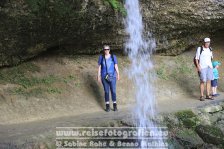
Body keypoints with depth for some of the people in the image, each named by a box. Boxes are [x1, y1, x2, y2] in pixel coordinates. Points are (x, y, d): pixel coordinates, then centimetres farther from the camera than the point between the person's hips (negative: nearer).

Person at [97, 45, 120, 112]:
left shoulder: (113, 56, -1)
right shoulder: (101, 57, 0)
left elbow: (116, 66, 2)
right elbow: (99, 67, 3)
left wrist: (118, 74, -4)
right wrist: (98, 76, 1)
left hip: (112, 76, 0)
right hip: (104, 76, 0)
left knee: (113, 90, 0)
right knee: (106, 91, 5)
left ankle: (115, 105, 13)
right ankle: (107, 106, 14)